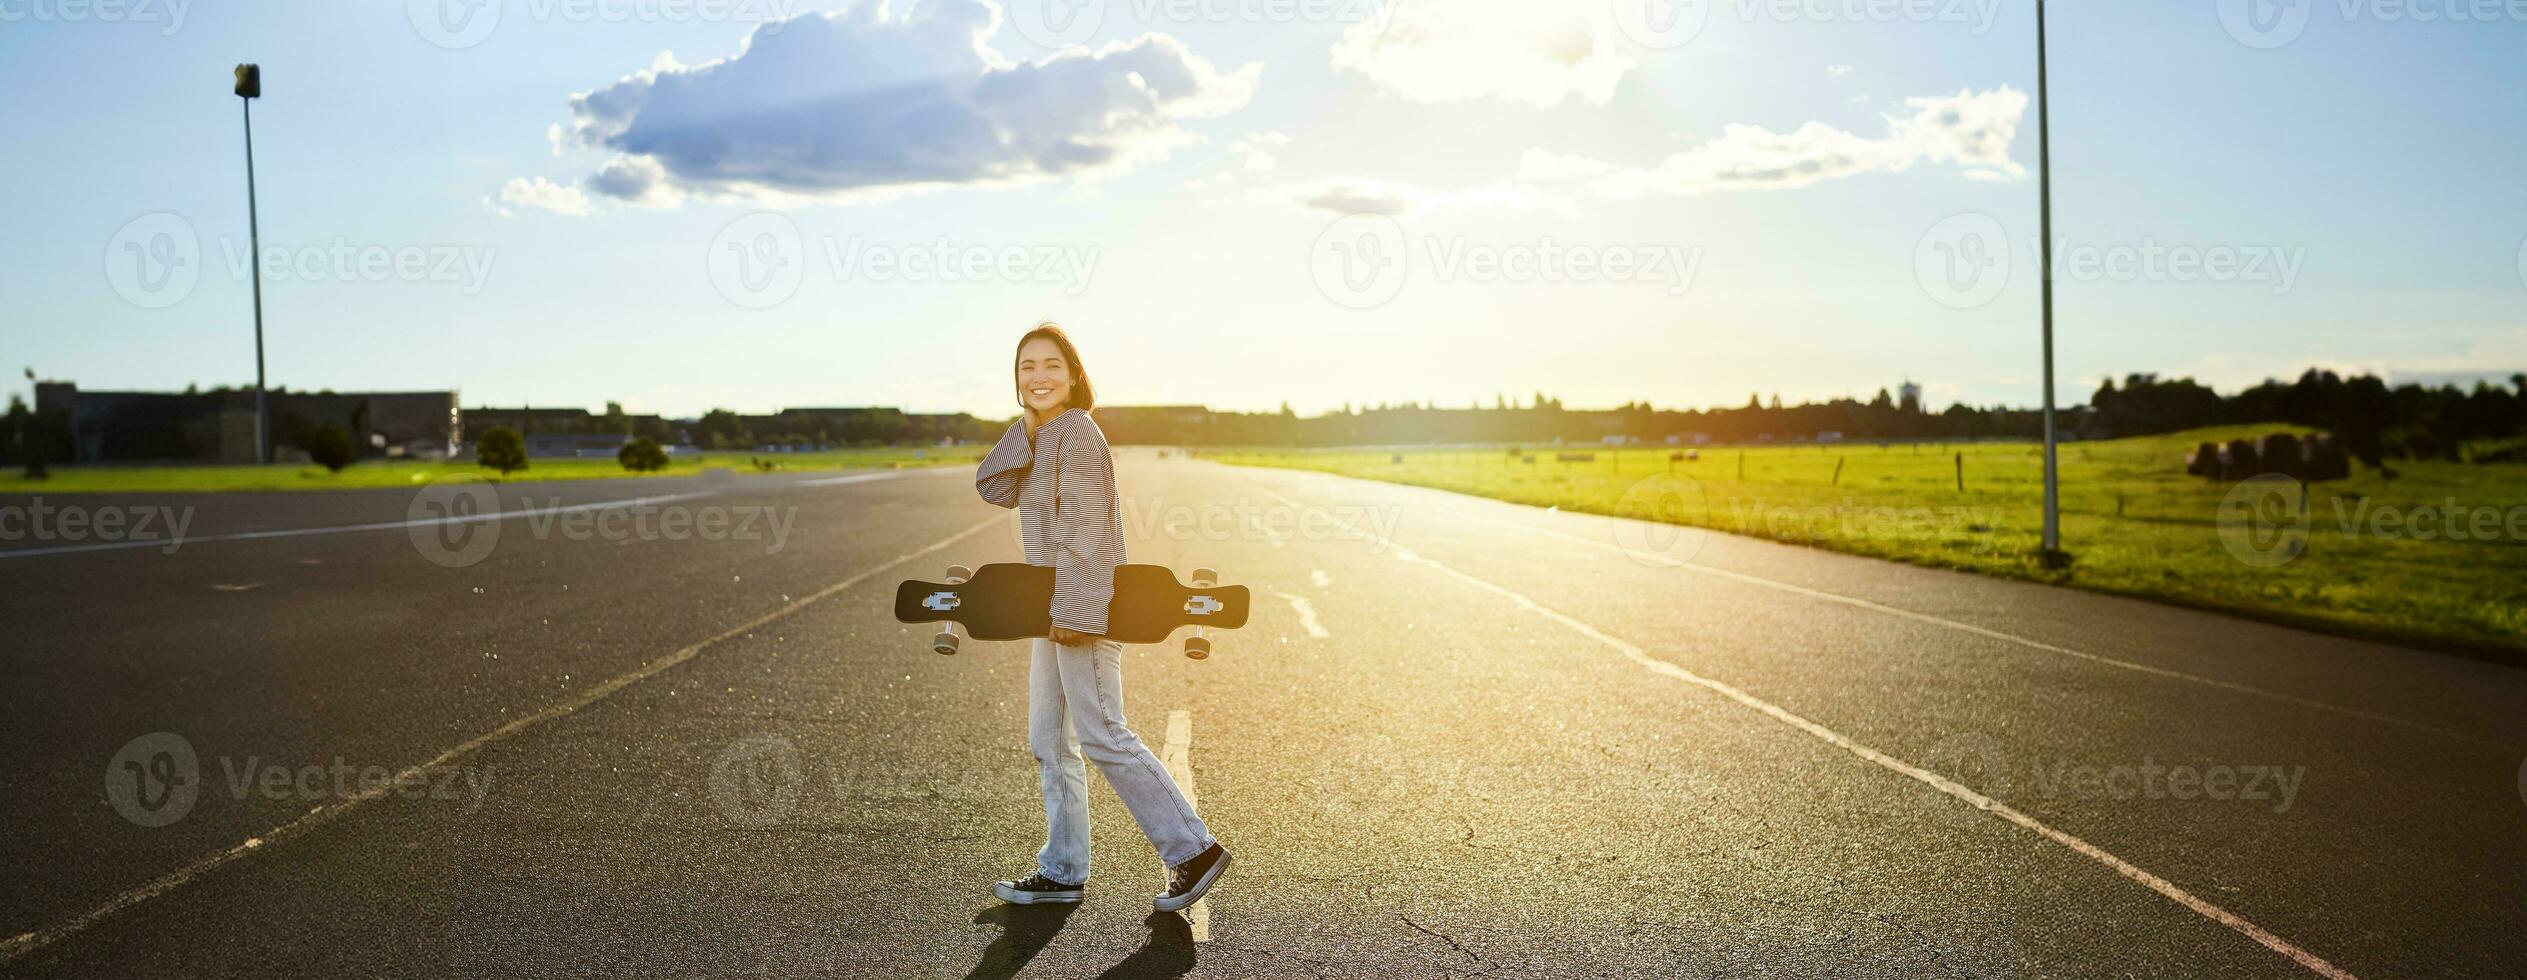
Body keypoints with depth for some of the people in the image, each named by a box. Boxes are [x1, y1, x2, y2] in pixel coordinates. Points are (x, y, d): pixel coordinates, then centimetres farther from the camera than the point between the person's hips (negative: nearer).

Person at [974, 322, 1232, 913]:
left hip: (1084, 605, -10)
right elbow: (994, 489, 3)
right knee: (1048, 741, 12)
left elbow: (1085, 526, -19)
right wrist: (1027, 424, -5)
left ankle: (1193, 849, 0)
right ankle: (1062, 871, 19)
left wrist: (1071, 610, -23)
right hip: (1057, 608, 10)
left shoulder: (1075, 432, -13)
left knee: (1102, 737, -7)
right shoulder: (1043, 436, 15)